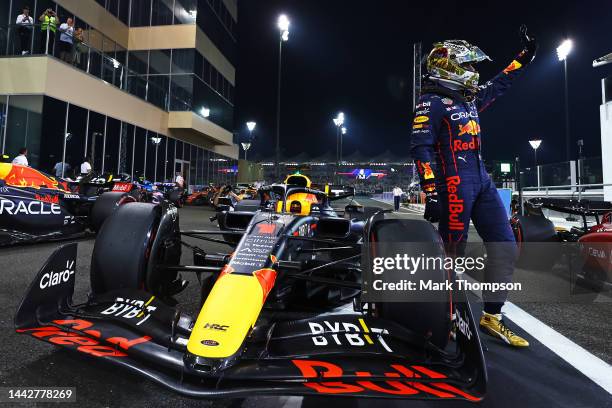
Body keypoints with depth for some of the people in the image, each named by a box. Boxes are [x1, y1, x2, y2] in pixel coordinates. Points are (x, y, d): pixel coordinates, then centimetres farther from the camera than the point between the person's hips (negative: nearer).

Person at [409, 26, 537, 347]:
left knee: (504, 247, 6)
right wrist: (430, 193, -22)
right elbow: (420, 148, -15)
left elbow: (497, 86, 39)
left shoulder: (468, 99, 19)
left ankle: (491, 316, 17)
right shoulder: (431, 102, -6)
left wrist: (524, 56, 41)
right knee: (451, 255, -4)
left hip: (483, 180, 9)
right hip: (454, 185, -9)